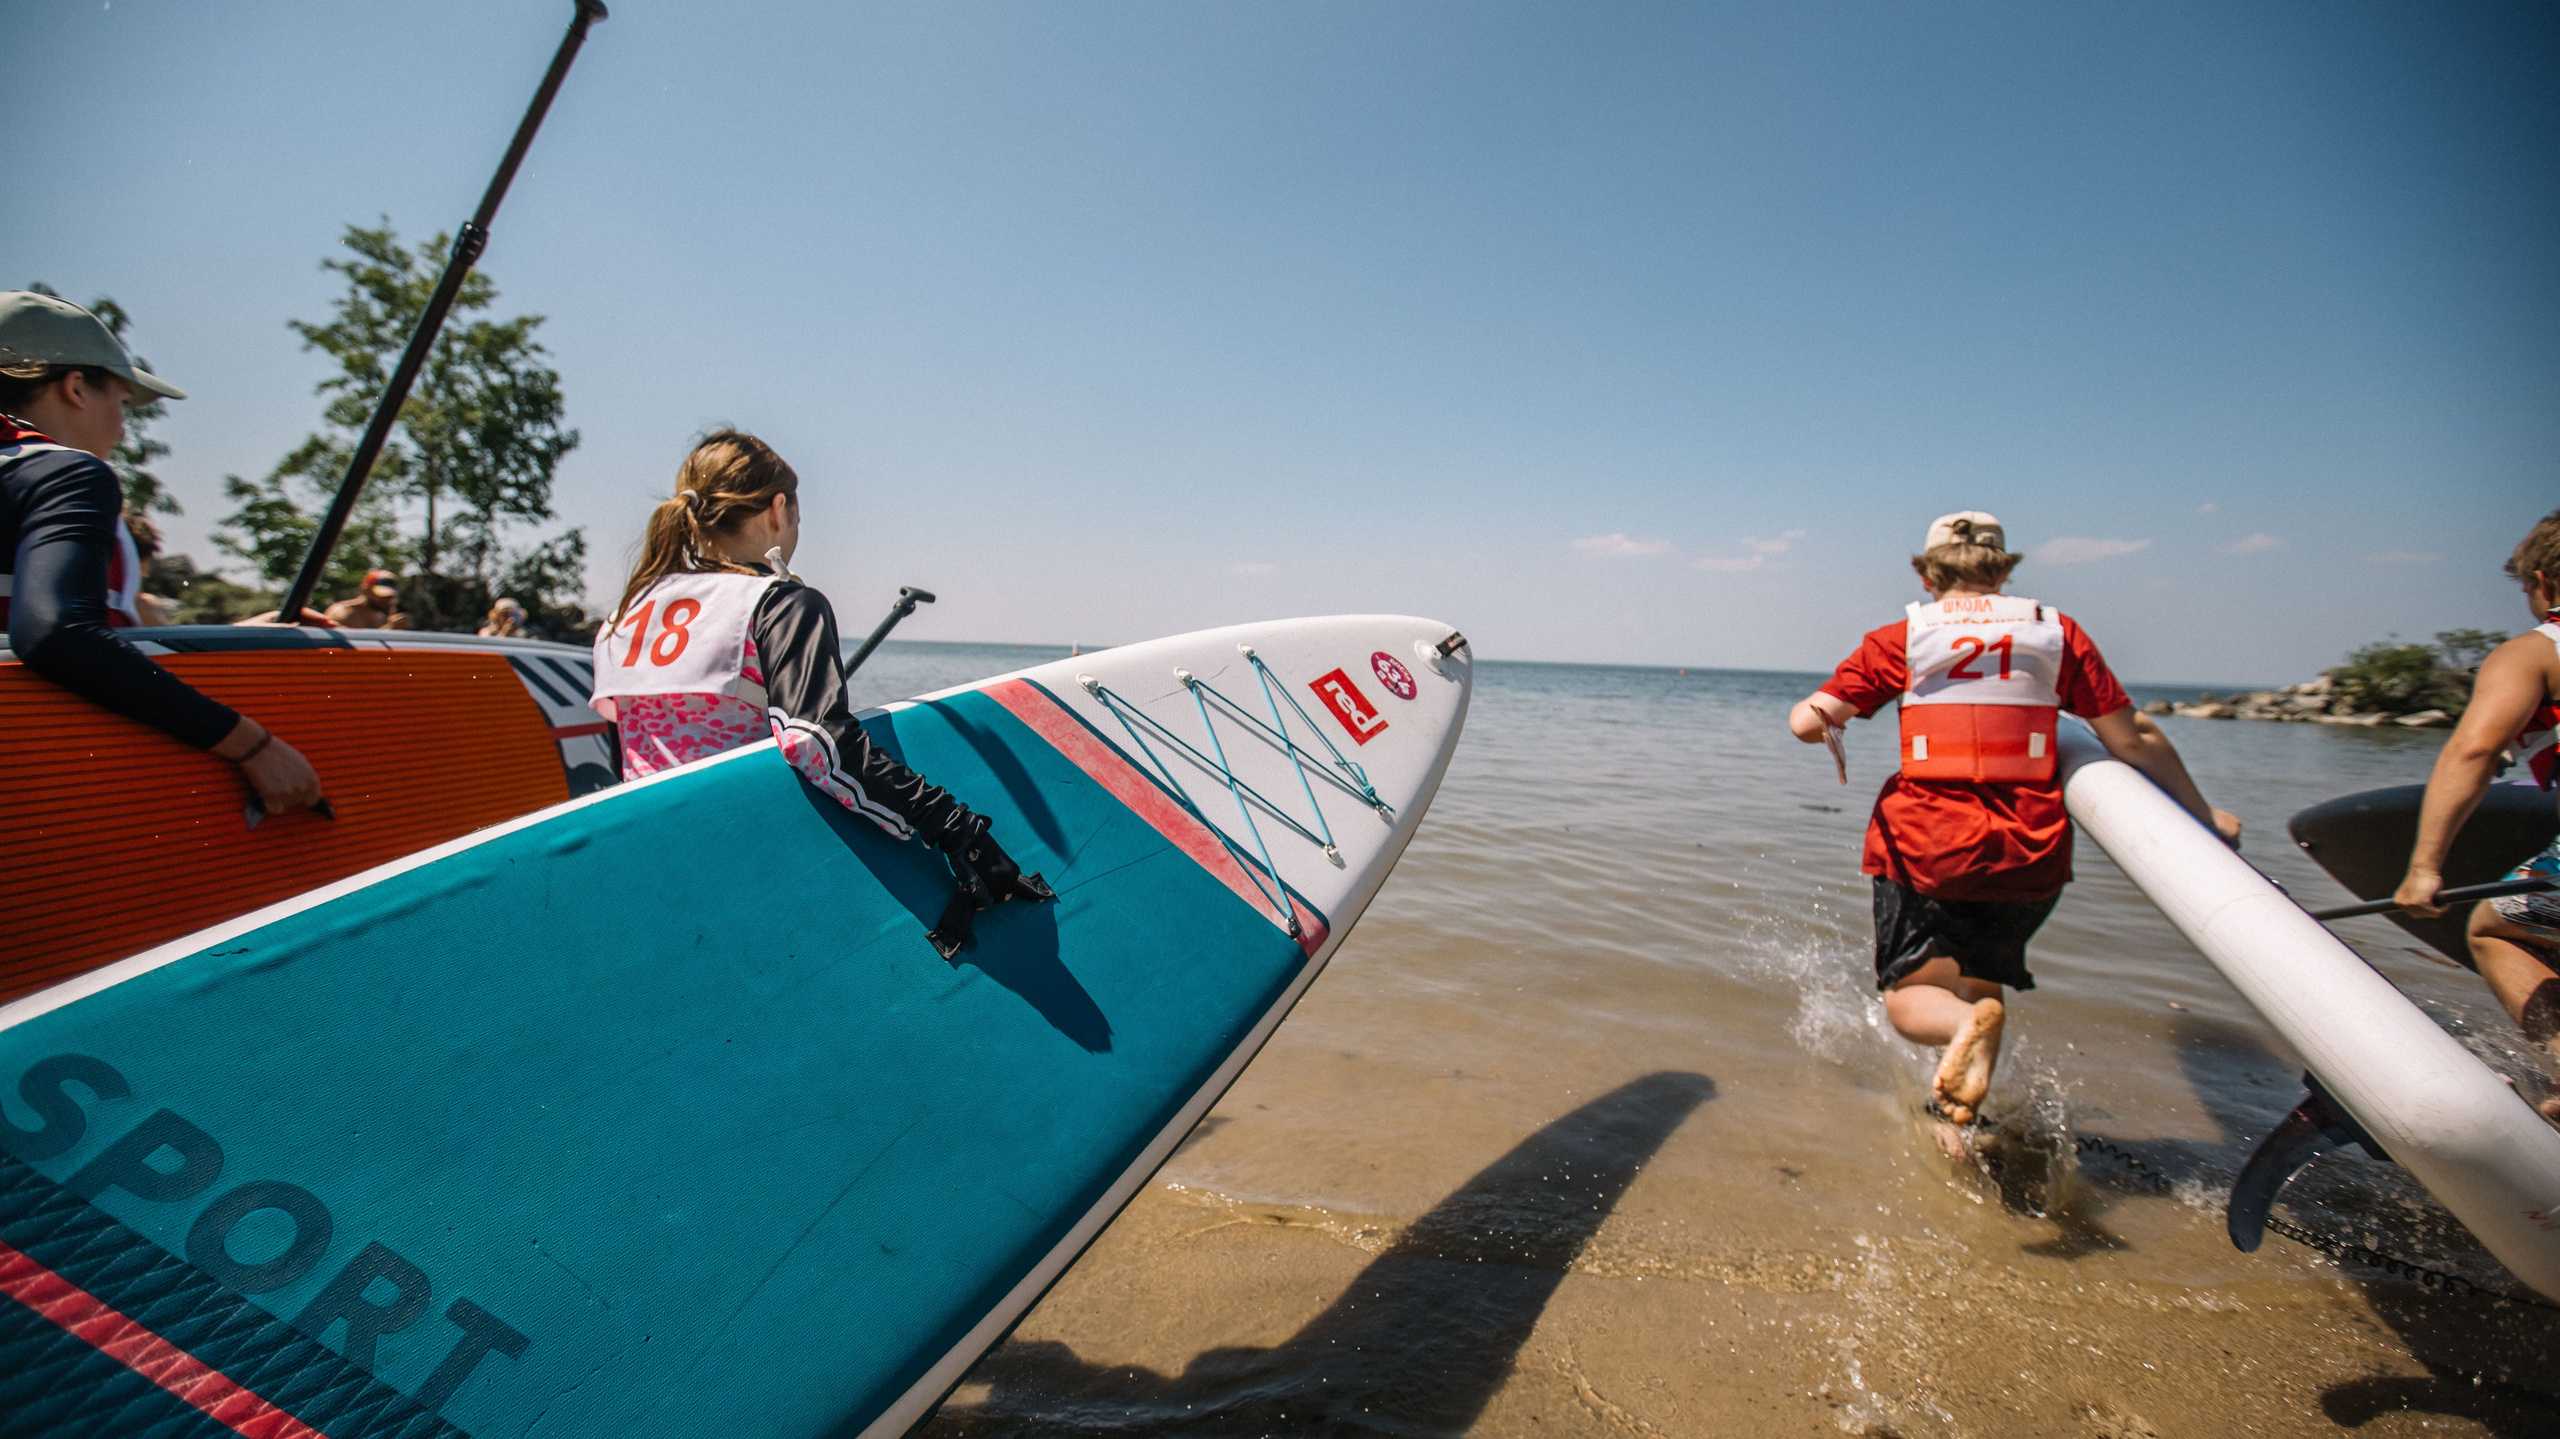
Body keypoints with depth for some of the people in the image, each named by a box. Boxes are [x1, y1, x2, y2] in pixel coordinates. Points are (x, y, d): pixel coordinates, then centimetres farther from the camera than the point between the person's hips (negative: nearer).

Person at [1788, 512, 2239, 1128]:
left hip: (1926, 846, -3)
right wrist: (2203, 813, 19)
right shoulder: (2057, 632, 6)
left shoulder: (1901, 639, 0)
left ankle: (1966, 1023, -24)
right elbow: (2133, 740, 9)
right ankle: (1959, 1117, 23)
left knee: (1910, 999, 8)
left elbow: (1809, 721, -11)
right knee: (1981, 979, 25)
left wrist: (1822, 726, 7)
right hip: (2031, 850, 3)